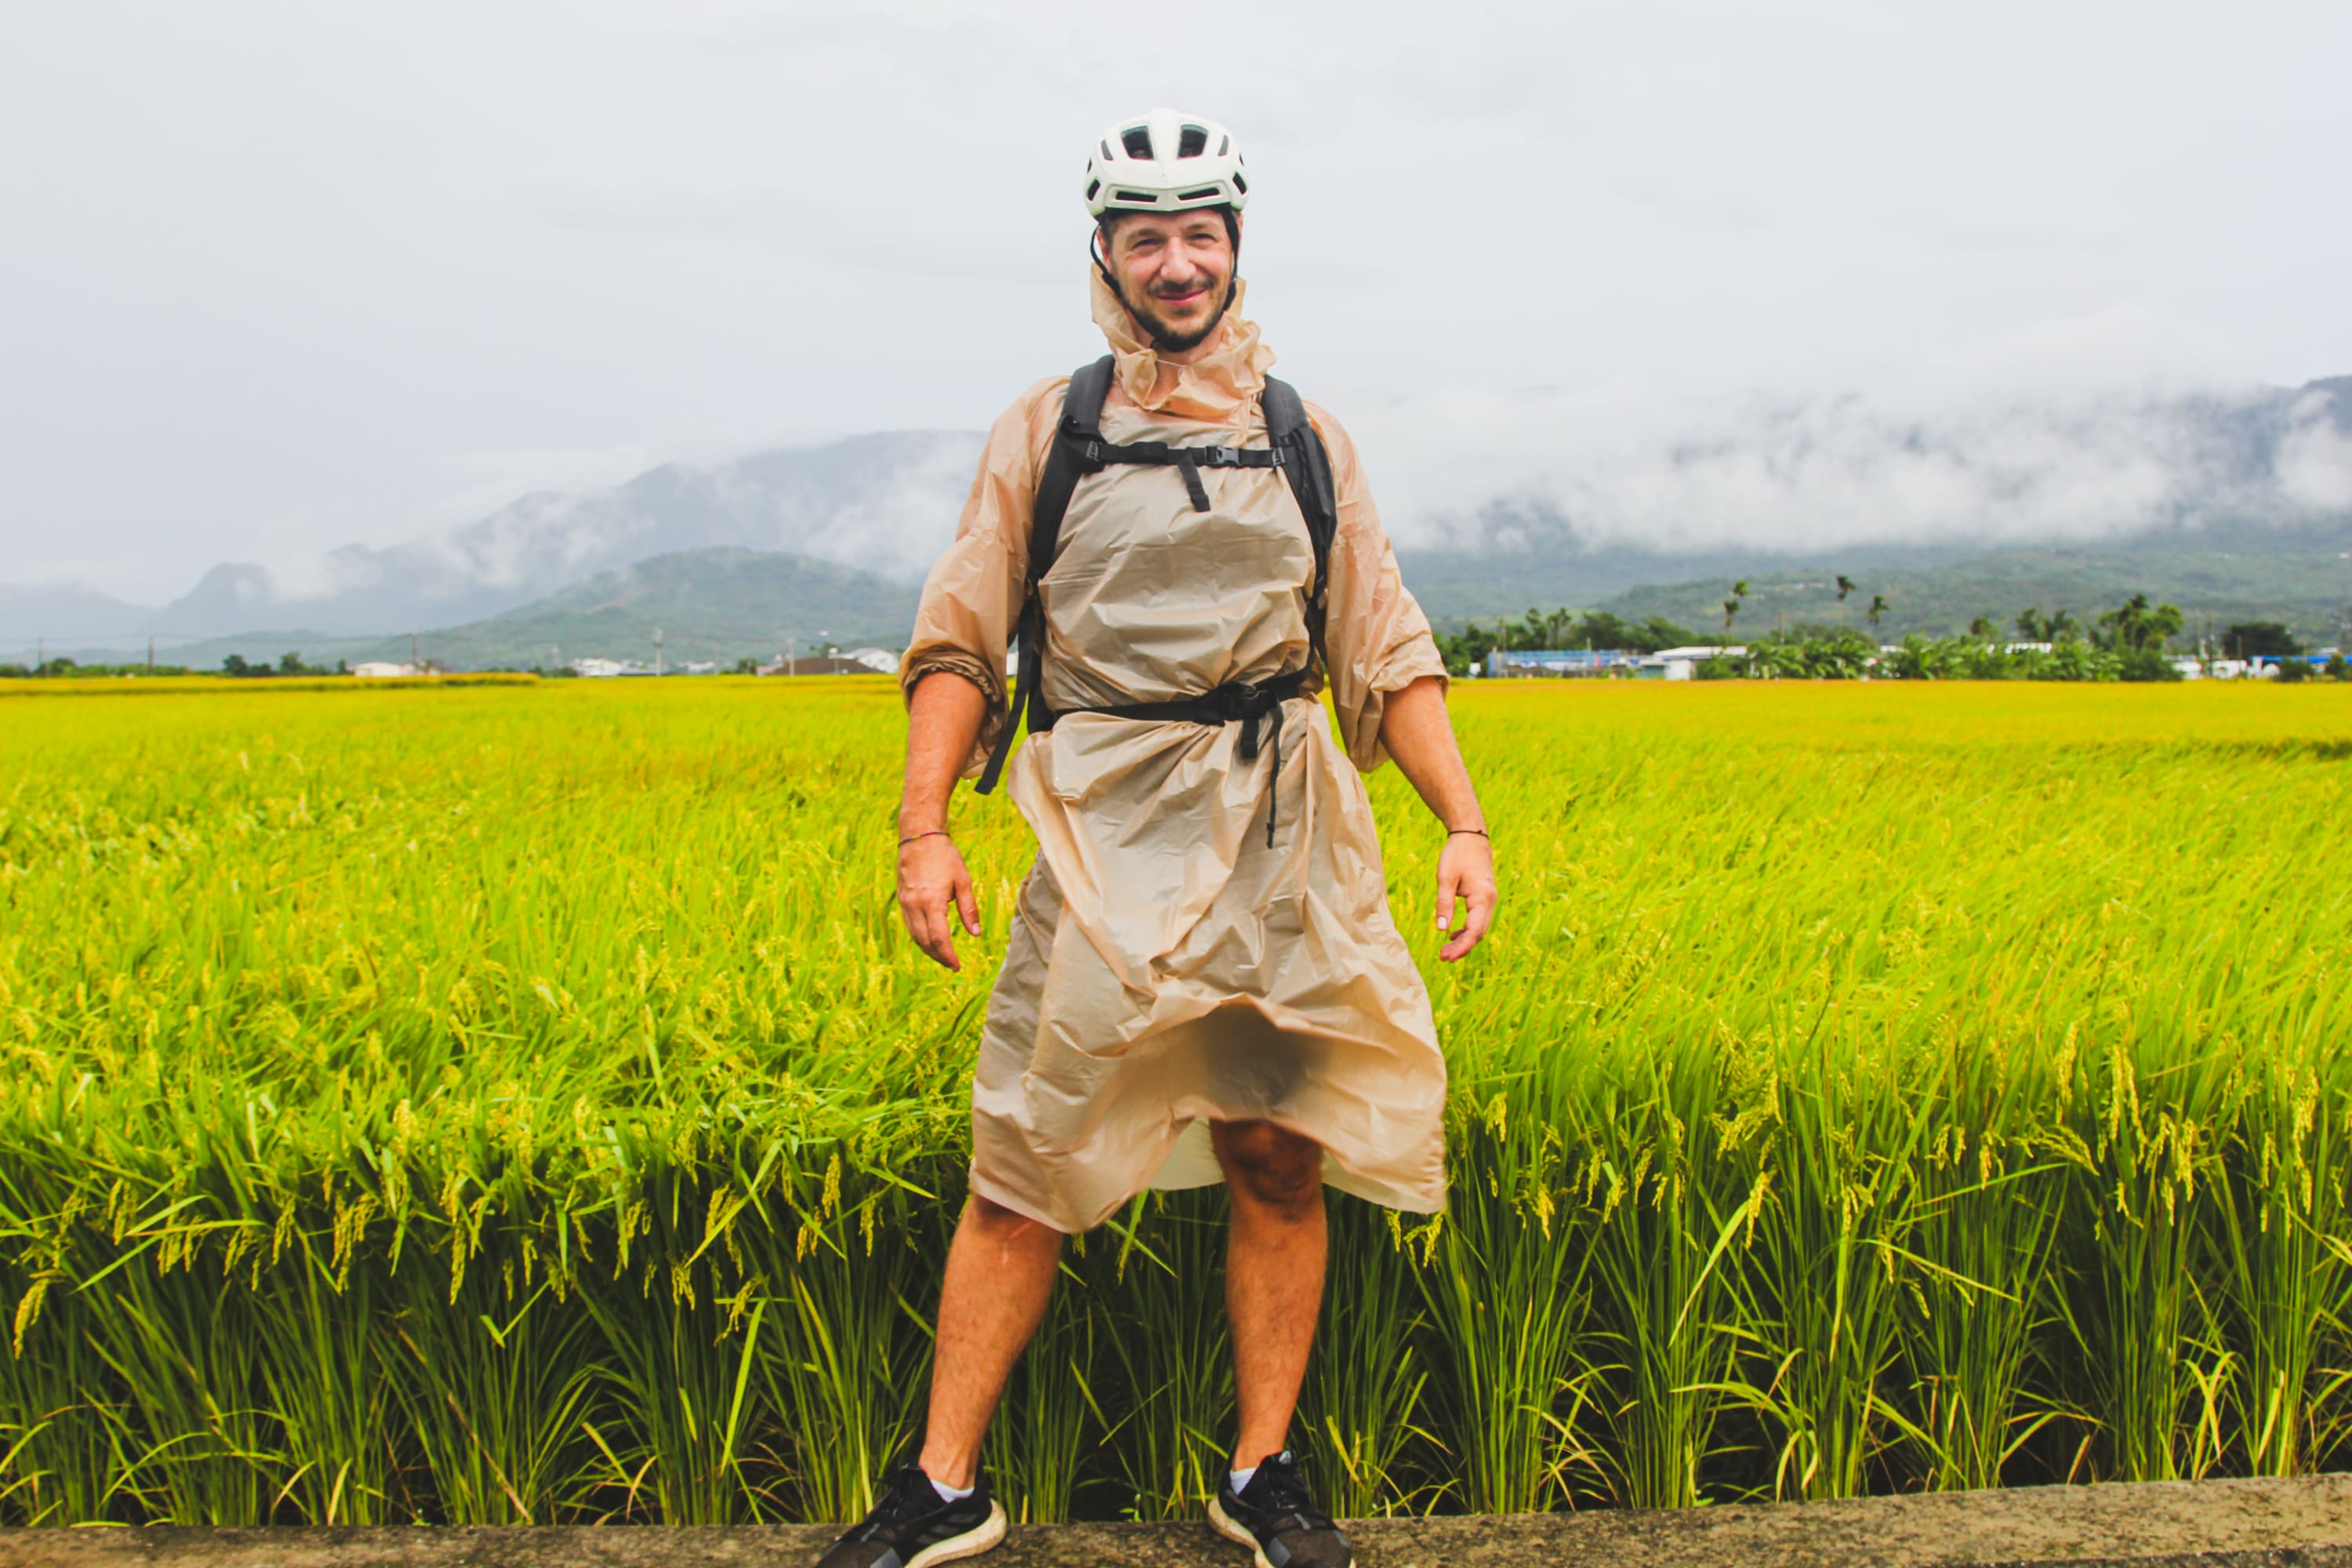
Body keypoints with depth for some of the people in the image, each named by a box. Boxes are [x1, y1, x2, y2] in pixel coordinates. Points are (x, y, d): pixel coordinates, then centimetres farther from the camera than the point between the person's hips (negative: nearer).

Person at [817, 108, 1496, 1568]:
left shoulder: (1307, 437, 12)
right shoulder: (1045, 428, 8)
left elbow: (1388, 649, 11)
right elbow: (960, 643, 5)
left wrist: (1465, 823, 1)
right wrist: (925, 829, -6)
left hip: (1281, 835, 2)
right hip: (1109, 835, -1)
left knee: (1278, 1160, 4)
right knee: (1028, 1169, -2)